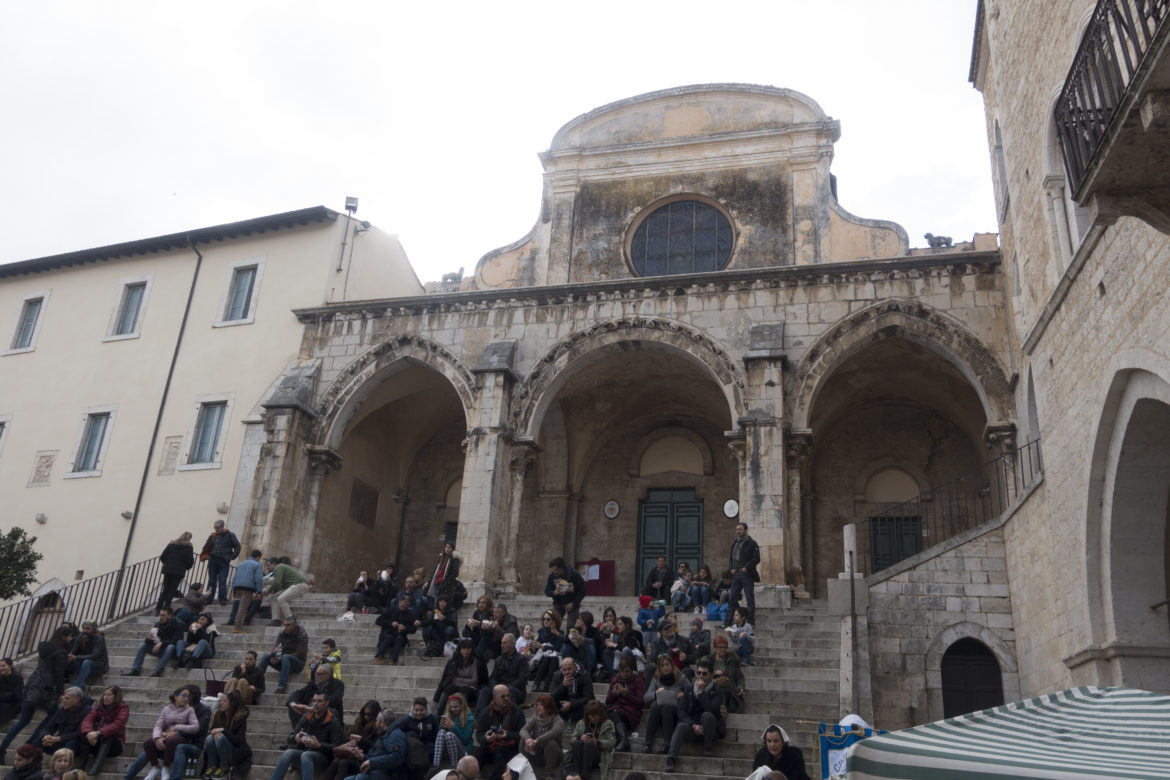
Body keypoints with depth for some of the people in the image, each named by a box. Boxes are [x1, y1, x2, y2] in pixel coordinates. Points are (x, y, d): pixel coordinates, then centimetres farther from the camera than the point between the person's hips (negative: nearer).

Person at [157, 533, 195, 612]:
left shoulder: (171, 545, 8)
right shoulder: (189, 548, -2)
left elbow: (162, 557, 6)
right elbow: (190, 561, -7)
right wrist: (187, 567, 13)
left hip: (167, 570, 3)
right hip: (179, 572, -3)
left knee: (165, 590, 14)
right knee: (172, 591, 2)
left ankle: (159, 607, 8)